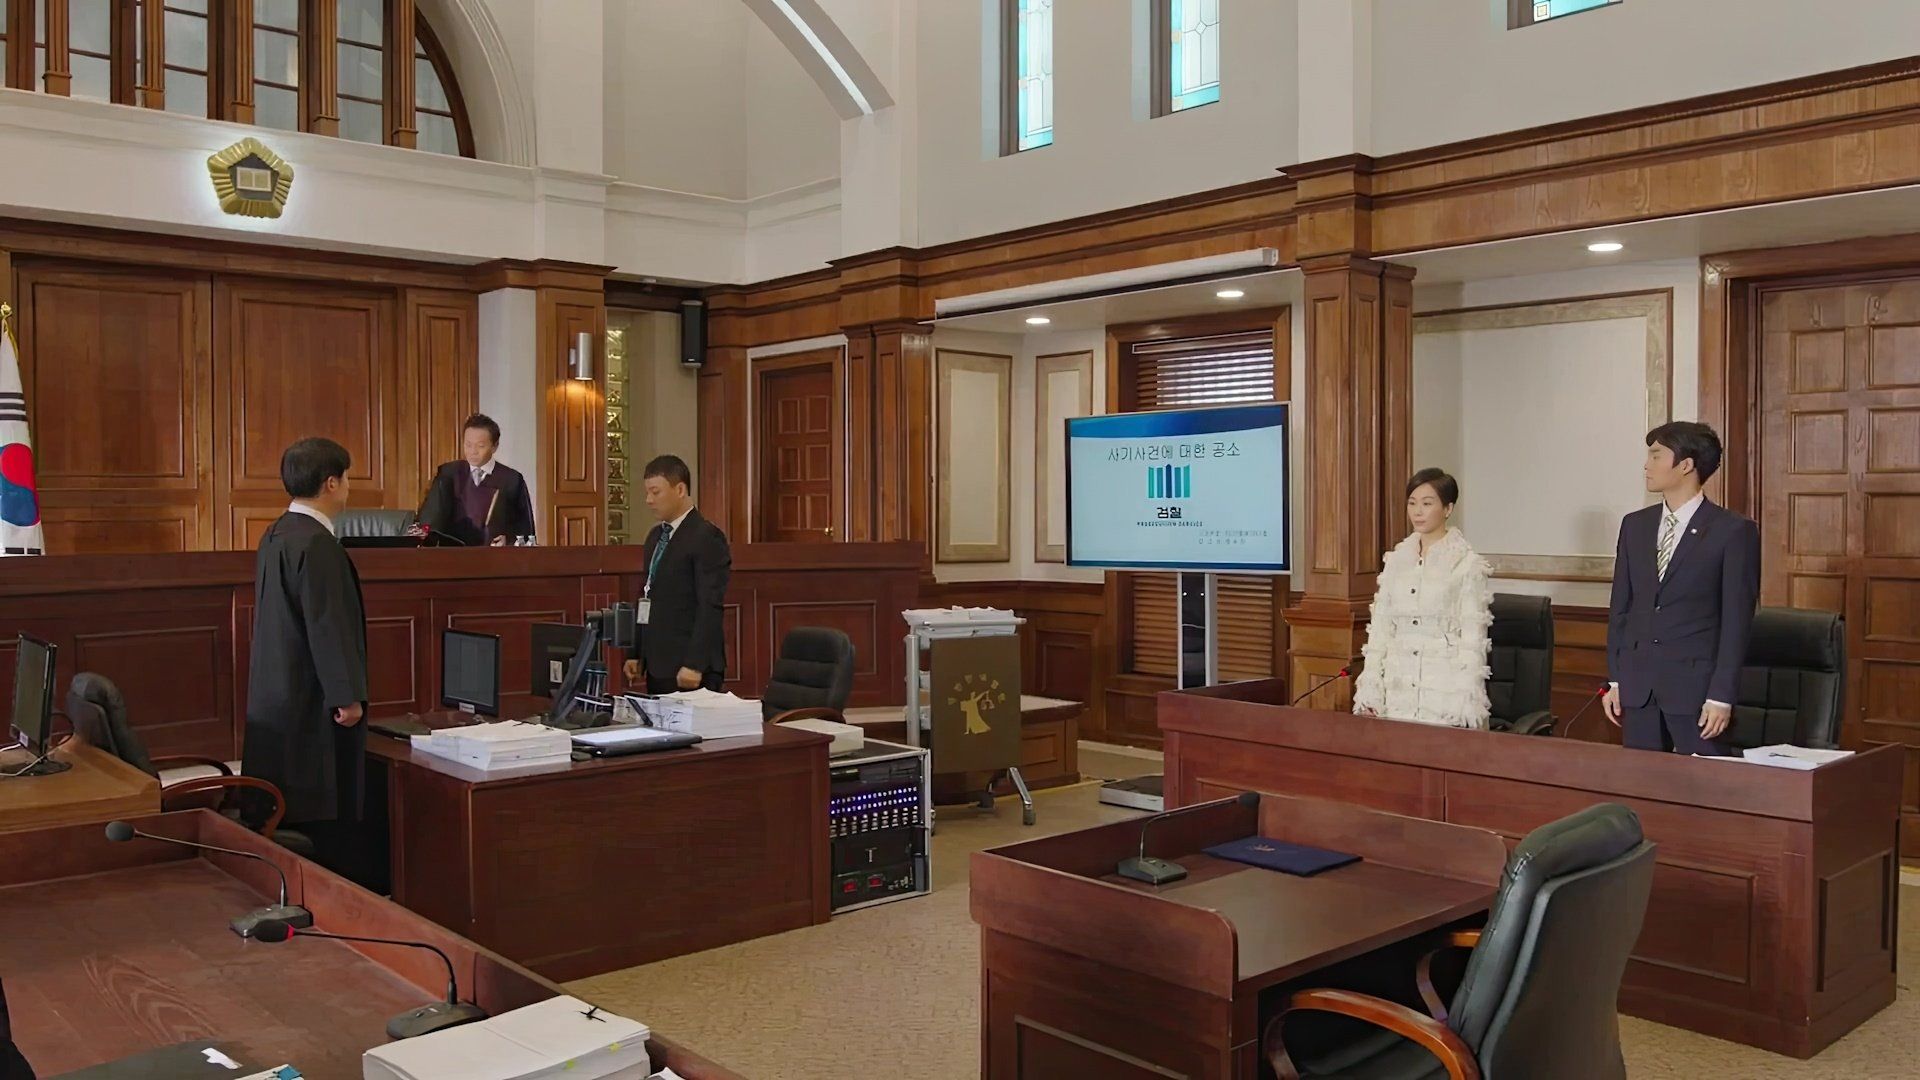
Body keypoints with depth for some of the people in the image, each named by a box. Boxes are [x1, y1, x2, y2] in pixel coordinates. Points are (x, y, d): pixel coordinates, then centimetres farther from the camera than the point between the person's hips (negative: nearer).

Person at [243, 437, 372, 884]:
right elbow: (328, 624, -22)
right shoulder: (316, 544, -20)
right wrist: (348, 694, -18)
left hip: (279, 695, 10)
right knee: (327, 812, -4)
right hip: (313, 698, -10)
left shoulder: (276, 536, 11)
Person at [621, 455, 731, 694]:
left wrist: (695, 666, -20)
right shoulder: (655, 536, 16)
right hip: (657, 669, 8)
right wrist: (639, 657, 14)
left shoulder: (706, 537, -10)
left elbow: (710, 607, -16)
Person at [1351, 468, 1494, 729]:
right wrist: (1369, 690, 5)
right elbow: (1380, 628, 10)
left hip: (1445, 693, -4)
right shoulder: (1396, 560, 9)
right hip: (1398, 691, 4)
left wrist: (1467, 702, -11)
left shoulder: (1467, 565, -5)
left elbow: (1473, 639, -7)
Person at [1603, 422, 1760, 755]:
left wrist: (1722, 696, -11)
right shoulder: (1634, 525, 10)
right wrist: (1614, 680, 8)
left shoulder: (1735, 531, -5)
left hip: (1696, 686, -5)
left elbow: (1737, 620, -7)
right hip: (1636, 686, 5)